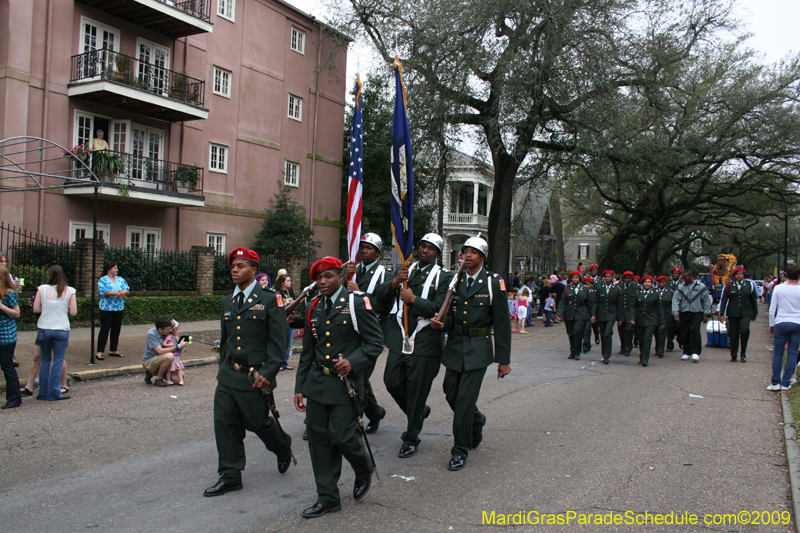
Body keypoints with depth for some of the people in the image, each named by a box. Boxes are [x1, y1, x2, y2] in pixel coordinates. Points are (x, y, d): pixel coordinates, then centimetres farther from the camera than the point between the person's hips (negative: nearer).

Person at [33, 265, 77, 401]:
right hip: (62, 329, -2)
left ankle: (43, 392, 19)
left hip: (44, 329, 2)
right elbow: (73, 312, -6)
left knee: (45, 360, 15)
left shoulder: (42, 289, -3)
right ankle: (54, 393, 6)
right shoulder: (69, 291, -4)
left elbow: (35, 309, -4)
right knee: (58, 361, 6)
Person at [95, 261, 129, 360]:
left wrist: (122, 292, -20)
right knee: (104, 330, -5)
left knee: (116, 330, 9)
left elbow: (127, 289, 2)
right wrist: (117, 293, -24)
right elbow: (103, 292, -17)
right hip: (107, 308, -5)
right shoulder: (103, 280, -3)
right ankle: (99, 352, -2)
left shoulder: (121, 279, 14)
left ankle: (113, 350, 18)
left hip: (119, 308, 6)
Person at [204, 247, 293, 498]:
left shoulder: (270, 299, -7)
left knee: (257, 422, 5)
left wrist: (268, 373, -18)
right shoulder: (228, 301, 12)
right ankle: (230, 476, 16)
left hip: (254, 376, -6)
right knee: (225, 423, 4)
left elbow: (278, 341, -11)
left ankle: (283, 446, 35)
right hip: (228, 374, 6)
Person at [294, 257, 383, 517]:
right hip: (317, 383, 6)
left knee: (342, 435, -9)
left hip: (347, 383, -6)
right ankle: (327, 498, 19)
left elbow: (375, 342, -6)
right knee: (318, 438, 6)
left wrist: (353, 361, -22)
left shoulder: (357, 302, -5)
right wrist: (300, 387, 14)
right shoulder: (314, 309, 13)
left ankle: (365, 472, 24)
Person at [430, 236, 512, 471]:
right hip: (455, 344, 5)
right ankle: (476, 421, 42)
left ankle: (460, 450, 9)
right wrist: (441, 322, -13)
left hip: (478, 347, -5)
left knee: (465, 399, -8)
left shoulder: (494, 282, -7)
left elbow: (502, 323, -7)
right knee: (451, 394, 11)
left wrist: (503, 359, -7)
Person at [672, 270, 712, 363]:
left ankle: (695, 353, -14)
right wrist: (676, 312, -14)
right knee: (685, 333, 4)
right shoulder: (681, 288, 8)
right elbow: (676, 300, -1)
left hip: (697, 313, -3)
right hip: (684, 313, 3)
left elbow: (706, 301, 7)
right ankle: (687, 353, 18)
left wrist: (706, 314, 2)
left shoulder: (701, 287, 4)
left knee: (695, 331, -17)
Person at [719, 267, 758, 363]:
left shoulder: (749, 285, 8)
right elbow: (723, 299, 5)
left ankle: (743, 353, -2)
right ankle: (733, 355, 14)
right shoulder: (729, 285, 6)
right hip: (732, 313, 1)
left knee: (744, 330, -20)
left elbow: (754, 300, 14)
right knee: (733, 334, 2)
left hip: (746, 313, -1)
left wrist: (755, 313, 15)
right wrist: (721, 313, 0)